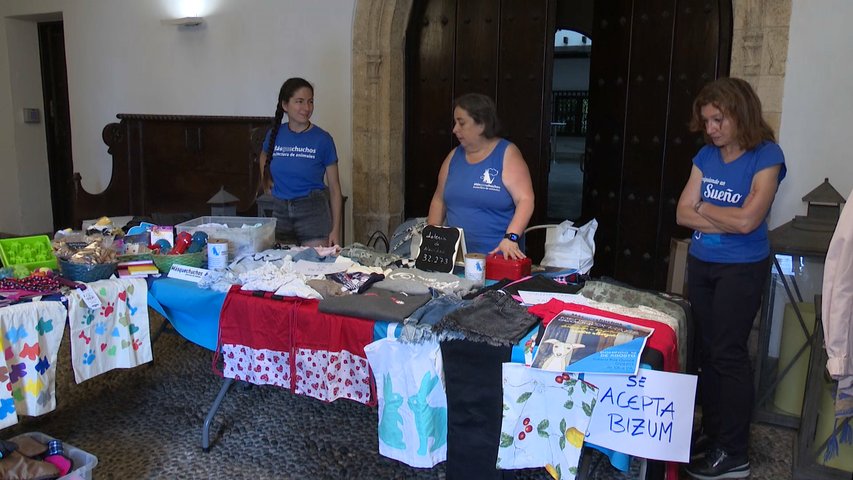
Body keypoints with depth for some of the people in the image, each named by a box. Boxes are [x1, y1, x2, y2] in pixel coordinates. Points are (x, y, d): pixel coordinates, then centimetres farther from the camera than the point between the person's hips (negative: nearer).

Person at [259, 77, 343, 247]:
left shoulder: (322, 139, -7)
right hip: (280, 211, 3)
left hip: (313, 211, -3)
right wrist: (265, 181, 10)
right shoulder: (275, 134, 2)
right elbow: (264, 156, 28)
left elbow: (334, 188, -4)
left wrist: (335, 230, -9)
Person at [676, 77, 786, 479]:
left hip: (741, 270, -6)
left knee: (728, 354, -2)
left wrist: (705, 208, -5)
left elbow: (747, 220, -20)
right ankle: (711, 431, 26)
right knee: (706, 350, 12)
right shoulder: (706, 155, 6)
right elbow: (683, 214, 0)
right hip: (700, 264, 6)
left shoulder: (766, 156, -11)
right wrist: (728, 220, -12)